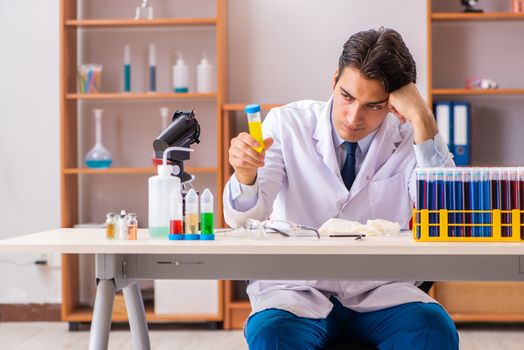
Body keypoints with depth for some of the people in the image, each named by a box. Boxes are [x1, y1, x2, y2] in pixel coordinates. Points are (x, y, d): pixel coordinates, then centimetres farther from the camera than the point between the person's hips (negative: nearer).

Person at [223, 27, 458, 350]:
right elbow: (244, 219, -8)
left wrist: (422, 120, -20)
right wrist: (245, 175, -31)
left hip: (379, 291, 2)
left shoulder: (409, 137, 0)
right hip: (299, 289, -1)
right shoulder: (288, 124, -1)